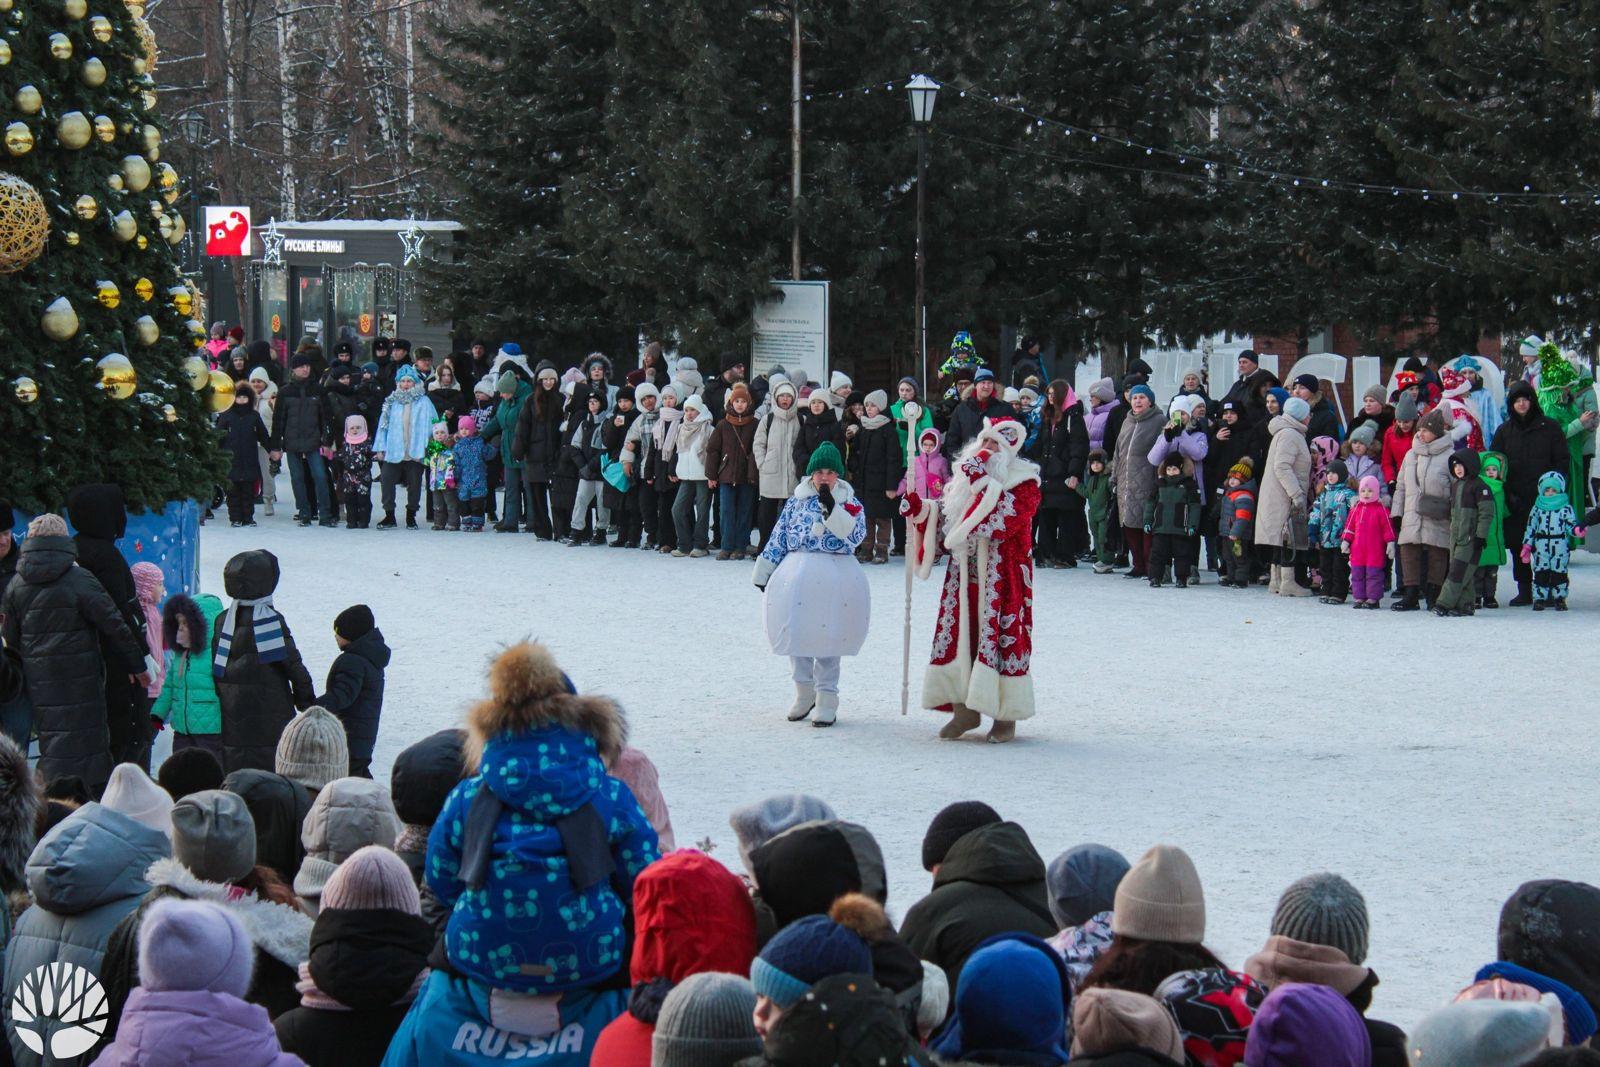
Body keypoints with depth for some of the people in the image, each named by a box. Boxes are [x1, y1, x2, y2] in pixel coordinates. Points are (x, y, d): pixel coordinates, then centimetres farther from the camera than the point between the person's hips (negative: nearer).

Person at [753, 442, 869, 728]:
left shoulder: (850, 504, 4)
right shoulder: (797, 502, 10)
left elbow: (855, 534, -13)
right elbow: (778, 538, 12)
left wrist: (831, 509, -21)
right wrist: (764, 573, 10)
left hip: (834, 578, -3)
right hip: (797, 574, 3)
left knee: (827, 640, 1)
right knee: (797, 634, 7)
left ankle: (827, 699, 10)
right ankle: (804, 691, 25)